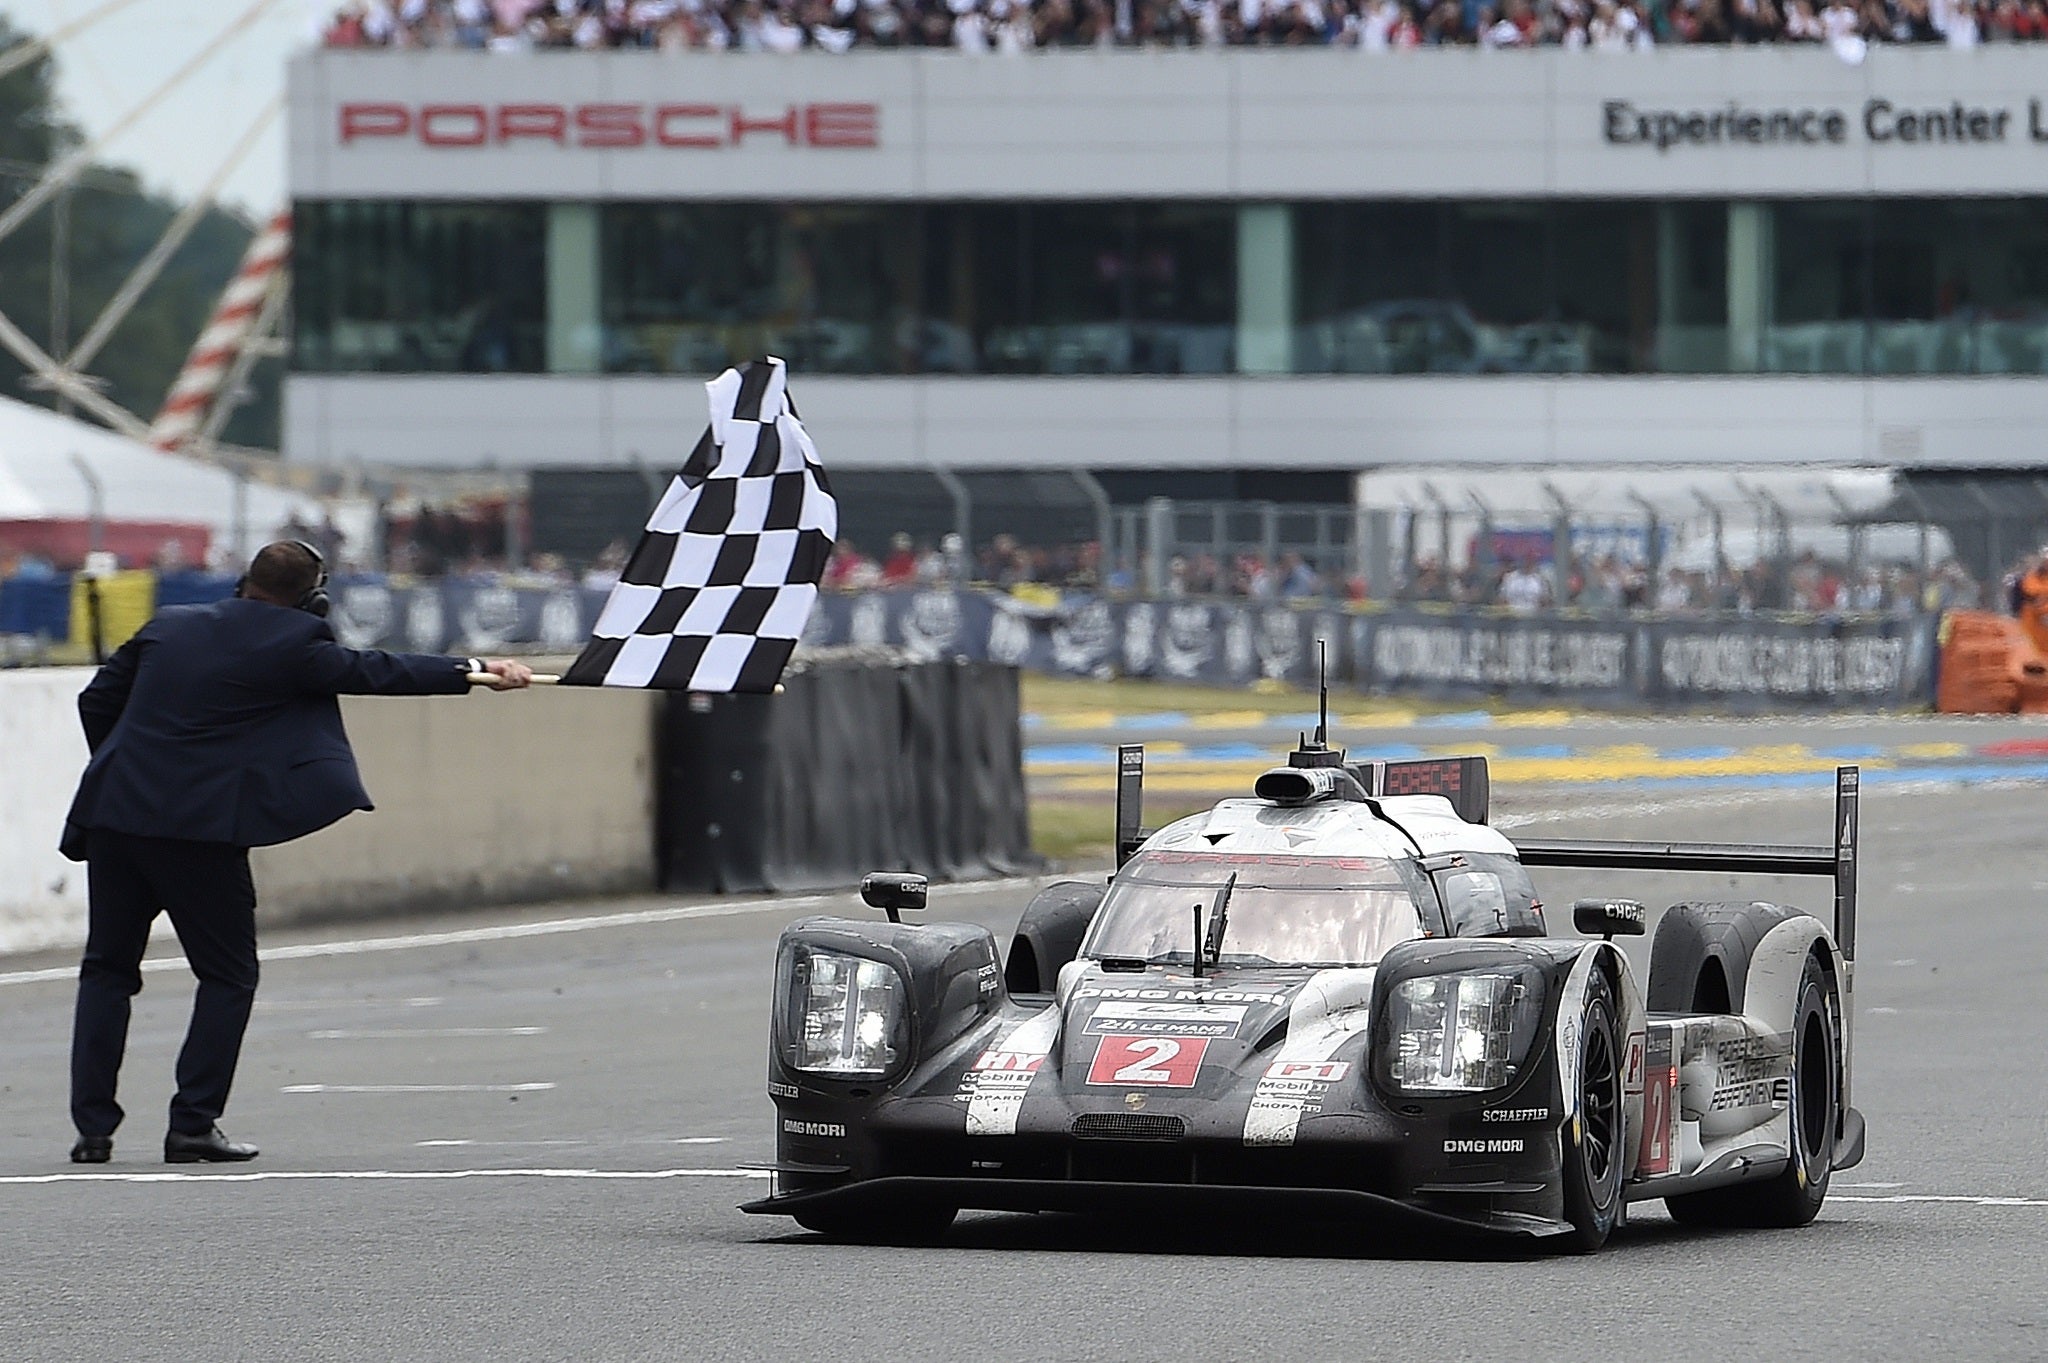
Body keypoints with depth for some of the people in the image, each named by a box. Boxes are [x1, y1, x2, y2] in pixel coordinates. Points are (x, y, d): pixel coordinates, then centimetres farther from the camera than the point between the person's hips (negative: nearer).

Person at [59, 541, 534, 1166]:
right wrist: (475, 670, 12)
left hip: (115, 812, 5)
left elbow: (98, 699, 17)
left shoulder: (169, 626, 12)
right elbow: (374, 672, 3)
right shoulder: (291, 645, -4)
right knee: (228, 976, 9)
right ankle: (193, 1125, 1)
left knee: (108, 970, 13)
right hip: (202, 827, -5)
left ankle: (93, 1129, 7)